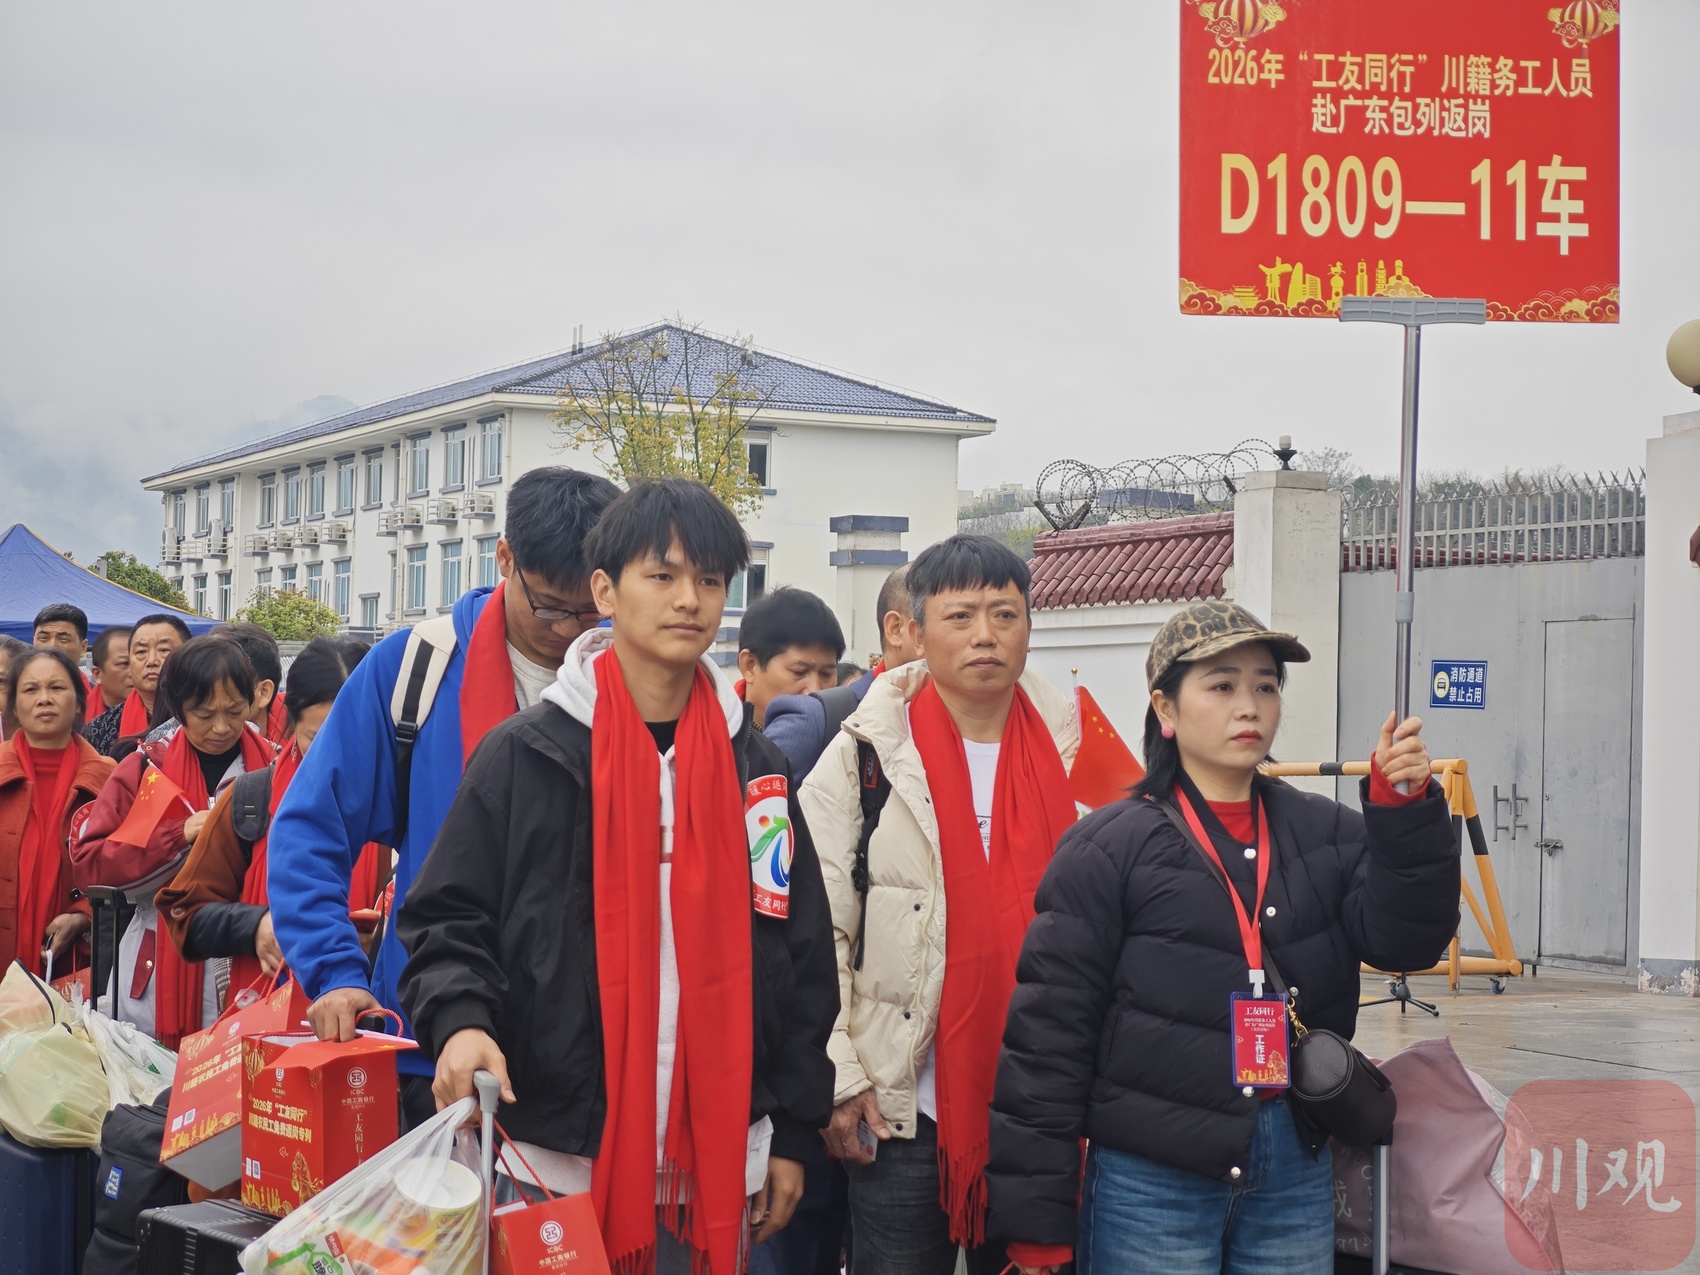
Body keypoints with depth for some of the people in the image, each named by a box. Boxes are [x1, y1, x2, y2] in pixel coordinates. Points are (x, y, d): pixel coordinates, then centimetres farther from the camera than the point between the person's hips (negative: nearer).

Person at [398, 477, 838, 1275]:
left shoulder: (755, 767, 8)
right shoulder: (526, 756, -2)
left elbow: (803, 956, 11)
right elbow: (447, 919, 0)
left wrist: (793, 1132, 9)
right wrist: (459, 1020, -21)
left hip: (713, 1162, 3)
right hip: (561, 1156, -3)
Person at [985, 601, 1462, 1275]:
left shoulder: (1327, 833, 8)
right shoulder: (1108, 850, -6)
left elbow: (1403, 940, -4)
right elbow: (1049, 1030, -7)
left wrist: (1404, 810, -17)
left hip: (1296, 1171, 4)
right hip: (1152, 1185, -4)